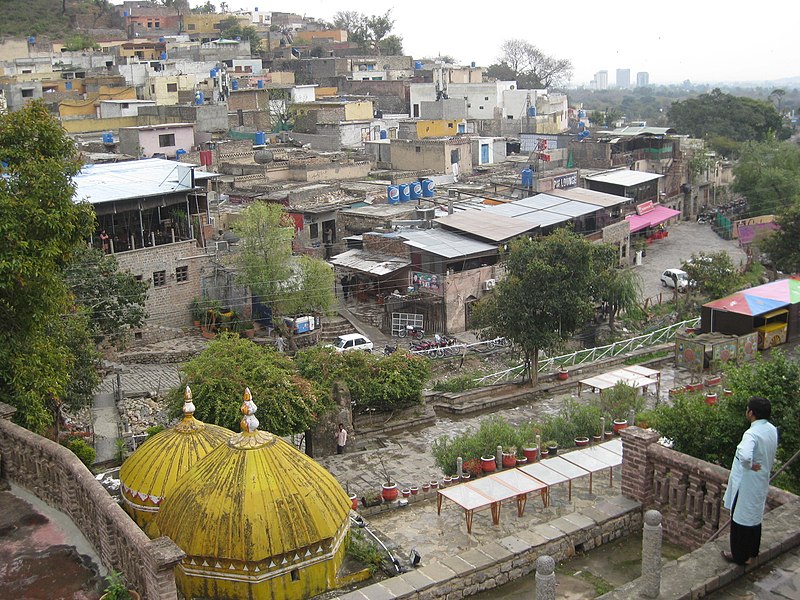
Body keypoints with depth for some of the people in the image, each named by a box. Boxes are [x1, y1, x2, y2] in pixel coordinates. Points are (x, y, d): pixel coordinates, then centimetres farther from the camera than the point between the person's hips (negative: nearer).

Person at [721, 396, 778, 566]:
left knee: (741, 519, 7)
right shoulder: (772, 430, -1)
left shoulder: (752, 434, -29)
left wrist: (749, 466, -27)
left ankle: (740, 556, 19)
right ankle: (752, 551, 38)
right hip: (762, 481, 9)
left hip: (747, 483, -9)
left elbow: (745, 455, -46)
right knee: (755, 516, 23)